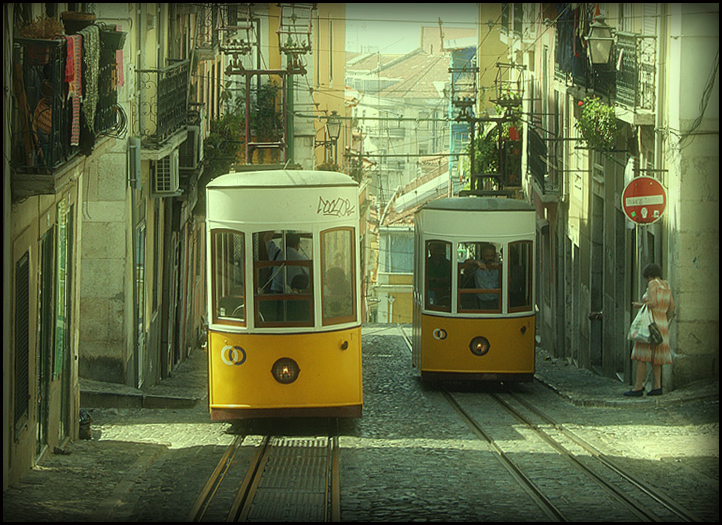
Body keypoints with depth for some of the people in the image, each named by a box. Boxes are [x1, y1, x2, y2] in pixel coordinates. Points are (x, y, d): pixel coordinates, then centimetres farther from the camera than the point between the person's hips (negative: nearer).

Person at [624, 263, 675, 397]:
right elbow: (672, 307, 11)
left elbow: (653, 303, -20)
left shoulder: (653, 284, -9)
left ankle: (638, 388, -11)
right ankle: (657, 387, 4)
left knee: (641, 356, -7)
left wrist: (640, 305, -3)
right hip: (662, 325, 8)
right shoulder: (666, 286, 12)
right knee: (655, 357, 11)